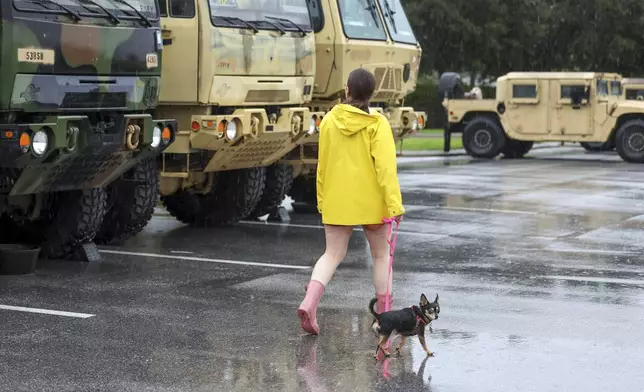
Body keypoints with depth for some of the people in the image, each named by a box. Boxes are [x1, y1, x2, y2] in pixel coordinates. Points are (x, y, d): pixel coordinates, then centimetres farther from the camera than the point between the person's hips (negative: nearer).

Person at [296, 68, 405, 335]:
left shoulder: (329, 121, 1)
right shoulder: (377, 124, -11)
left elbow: (322, 164, 9)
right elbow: (386, 167, -17)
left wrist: (322, 200, 19)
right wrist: (394, 204, -16)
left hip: (336, 202, 3)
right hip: (370, 202, -3)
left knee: (332, 254, 7)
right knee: (381, 255, 15)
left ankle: (309, 302, -16)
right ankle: (383, 314, 19)